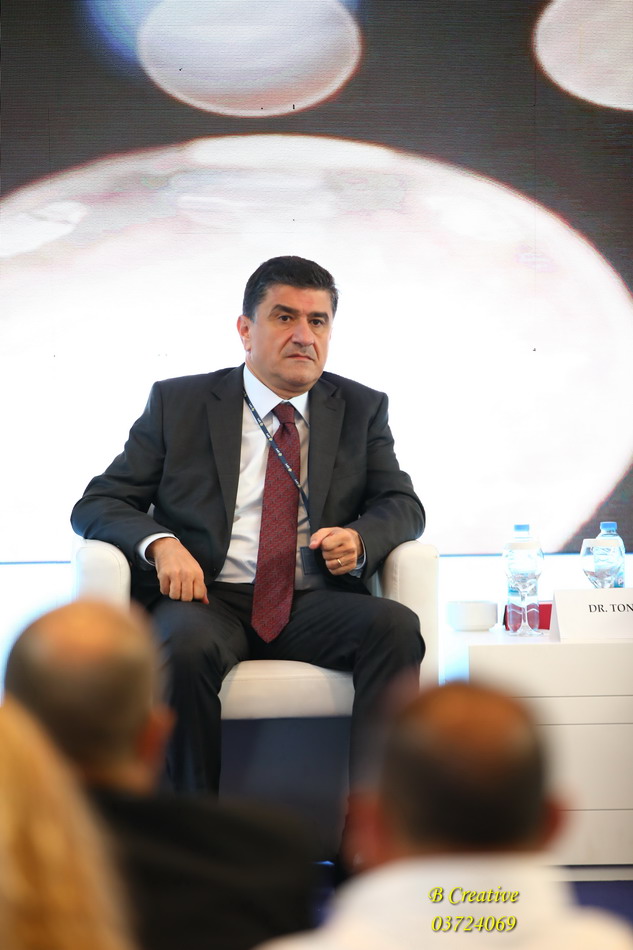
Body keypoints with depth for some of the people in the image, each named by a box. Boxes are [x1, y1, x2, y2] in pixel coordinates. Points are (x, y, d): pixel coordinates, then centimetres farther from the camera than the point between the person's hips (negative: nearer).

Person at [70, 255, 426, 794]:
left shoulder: (362, 409, 15)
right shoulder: (177, 404, 10)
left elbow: (403, 505, 14)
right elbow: (97, 505, 8)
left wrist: (360, 538, -12)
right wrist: (159, 543, -16)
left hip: (312, 607, 2)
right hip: (208, 599, -2)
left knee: (397, 626, -29)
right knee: (187, 644, -36)